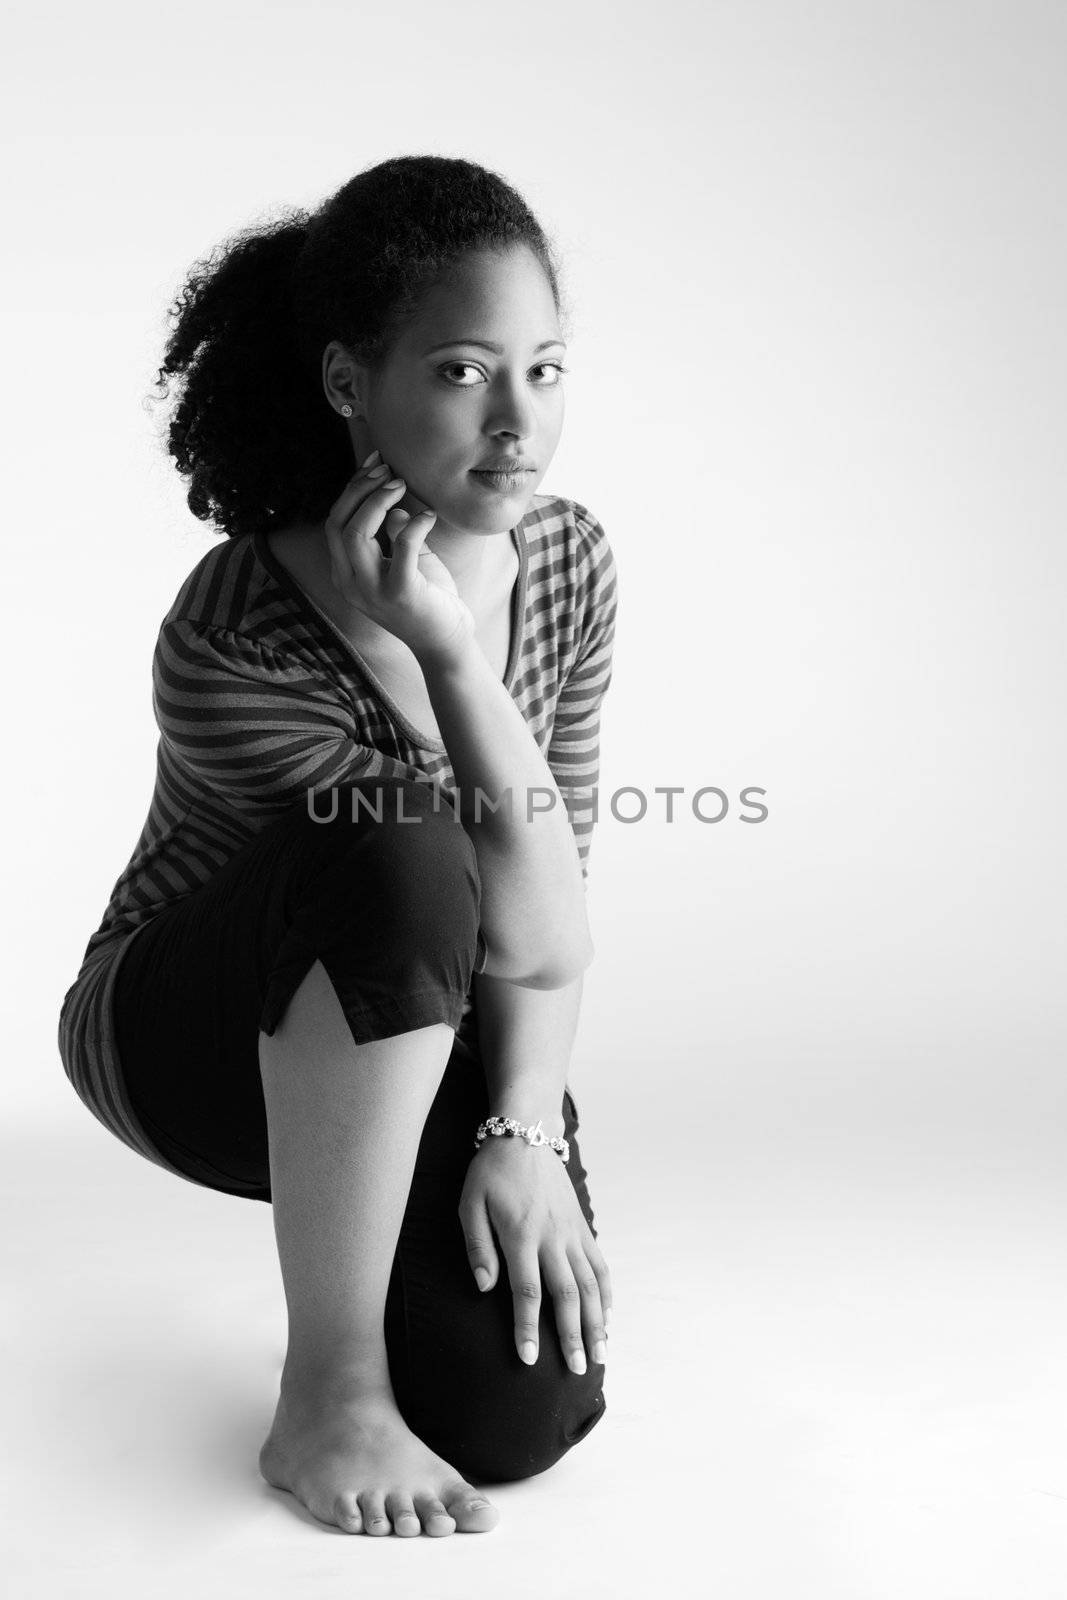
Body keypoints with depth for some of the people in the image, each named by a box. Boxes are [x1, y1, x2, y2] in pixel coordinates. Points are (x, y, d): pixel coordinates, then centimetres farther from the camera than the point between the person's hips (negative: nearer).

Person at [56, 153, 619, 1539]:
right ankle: (329, 1402, -22)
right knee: (397, 862, -39)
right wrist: (450, 651, -38)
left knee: (527, 1415, -18)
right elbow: (542, 944, -31)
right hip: (196, 1042, -4)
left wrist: (524, 1133, -21)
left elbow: (553, 907, -9)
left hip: (415, 1052, 5)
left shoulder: (572, 562, -12)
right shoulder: (234, 645, -31)